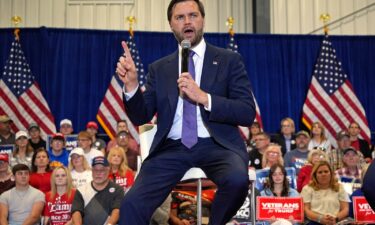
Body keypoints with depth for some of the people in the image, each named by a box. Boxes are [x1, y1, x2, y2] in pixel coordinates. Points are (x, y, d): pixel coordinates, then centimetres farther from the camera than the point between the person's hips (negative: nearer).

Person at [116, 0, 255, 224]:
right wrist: (131, 85, -8)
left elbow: (248, 114, -1)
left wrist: (204, 98, -15)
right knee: (133, 203, -23)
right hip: (172, 148, 1)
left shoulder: (229, 60, 8)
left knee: (237, 180, -33)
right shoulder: (159, 68, 16)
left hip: (216, 145, -1)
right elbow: (141, 117, 11)